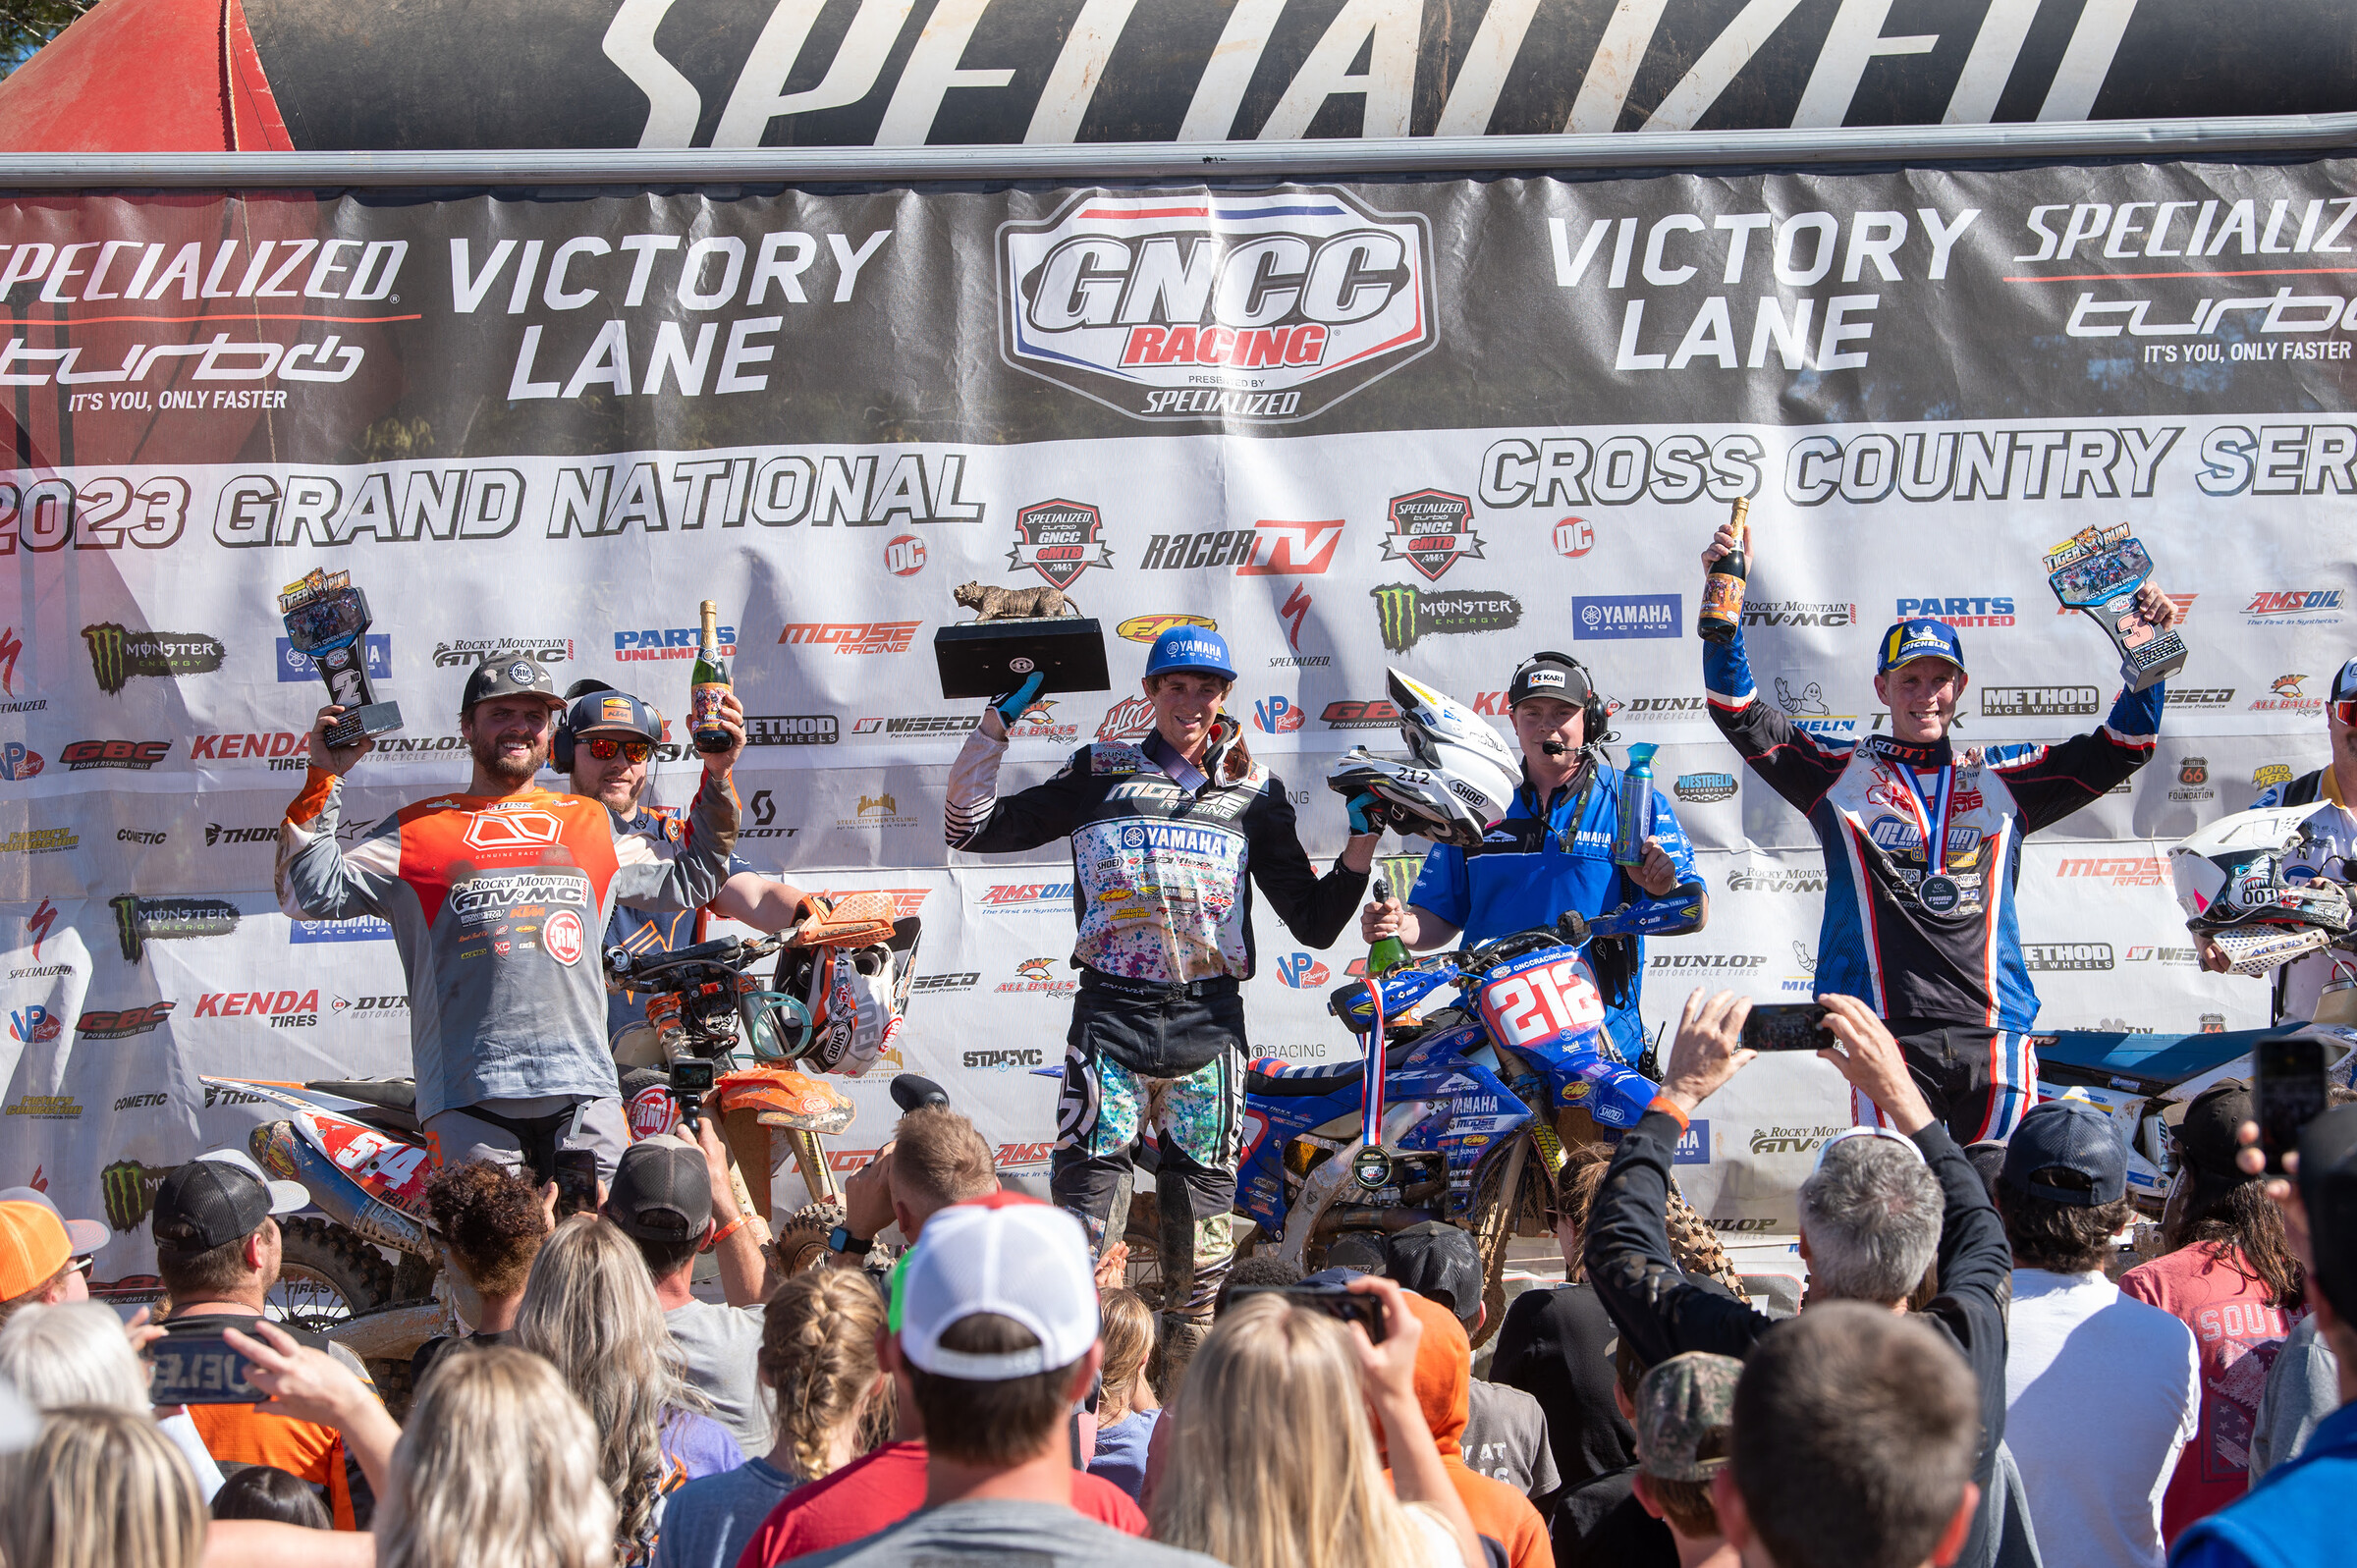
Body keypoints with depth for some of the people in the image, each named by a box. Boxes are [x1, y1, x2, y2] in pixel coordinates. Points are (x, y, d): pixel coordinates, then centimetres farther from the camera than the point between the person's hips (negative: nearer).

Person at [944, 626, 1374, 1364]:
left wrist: (1363, 840, 2)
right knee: (1085, 1186, -11)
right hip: (1111, 1014, -2)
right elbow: (972, 828, 9)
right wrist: (996, 724, 2)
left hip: (1209, 1019, 2)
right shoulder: (1099, 773, 11)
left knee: (1202, 1203, 5)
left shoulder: (1256, 793, 14)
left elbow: (1313, 921, 15)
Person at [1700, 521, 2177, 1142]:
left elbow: (2122, 748, 17)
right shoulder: (1843, 771, 12)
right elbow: (1739, 714, 6)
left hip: (1994, 1039, 2)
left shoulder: (2001, 777, 16)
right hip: (1888, 1038, -2)